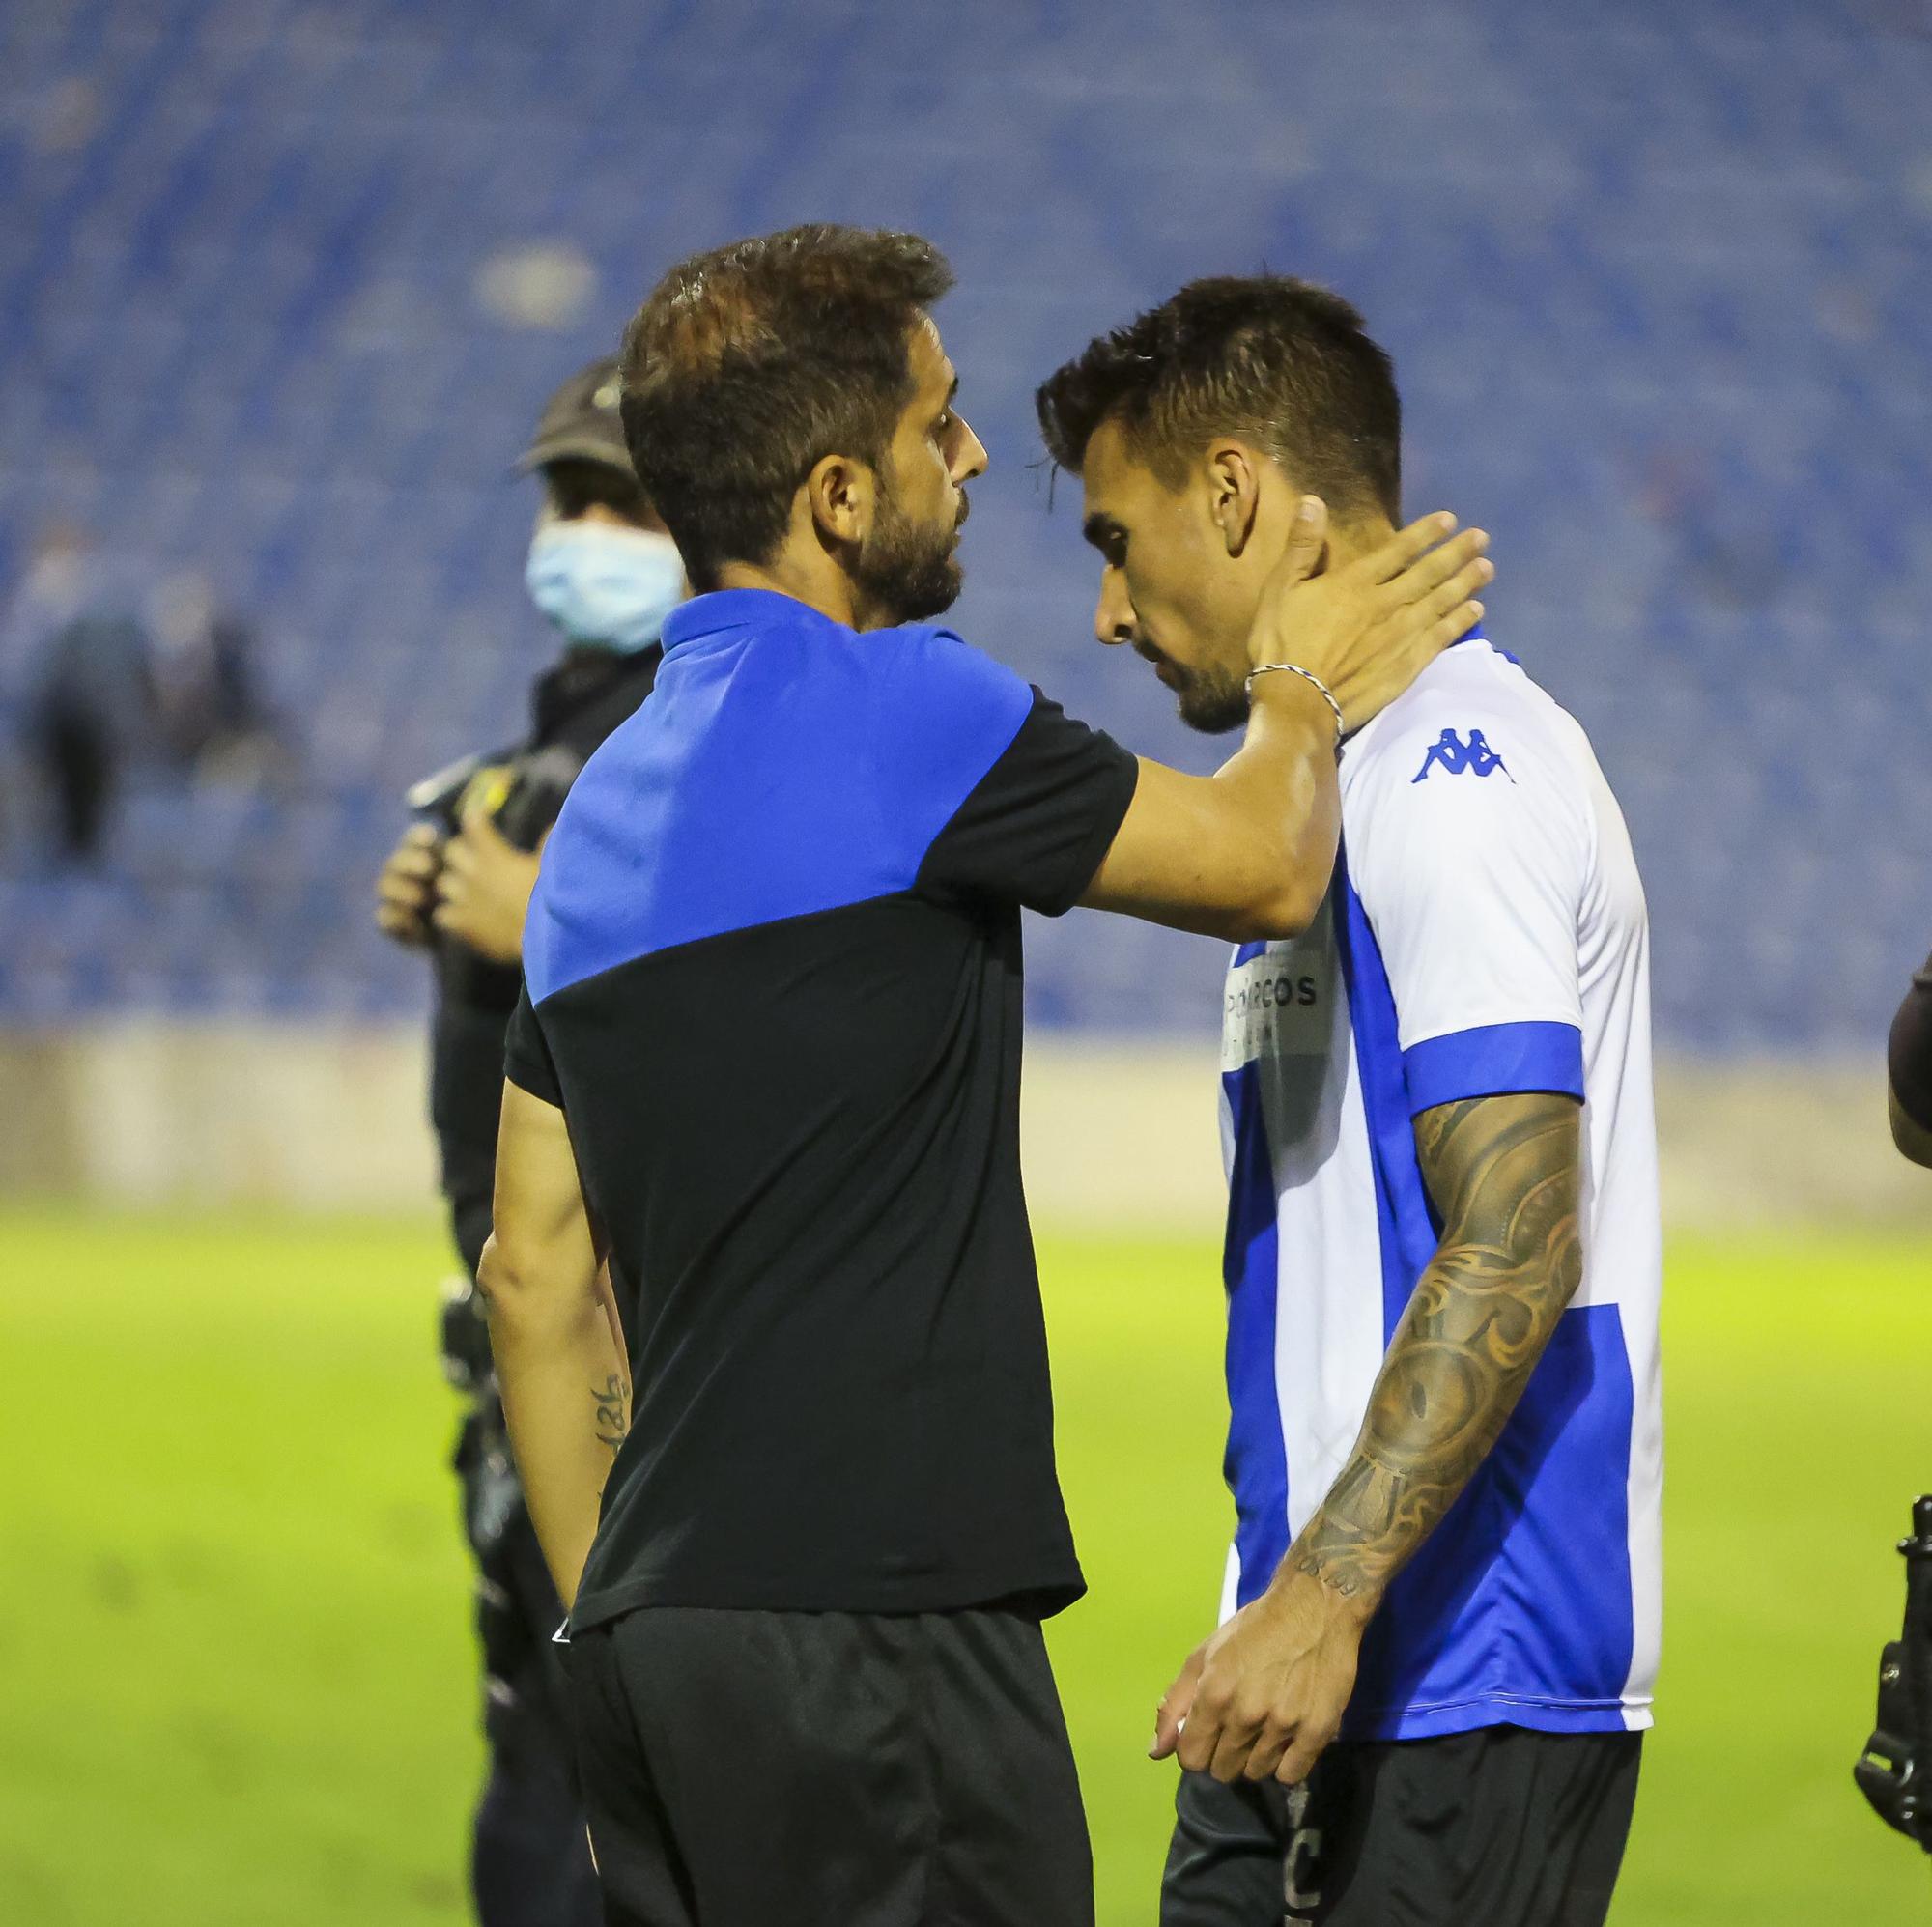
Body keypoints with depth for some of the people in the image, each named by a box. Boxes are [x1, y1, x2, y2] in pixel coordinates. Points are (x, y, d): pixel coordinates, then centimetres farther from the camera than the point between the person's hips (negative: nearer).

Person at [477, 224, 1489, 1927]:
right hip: (865, 1626, -9)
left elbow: (537, 1274, 19)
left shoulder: (602, 812, 17)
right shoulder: (895, 706, -10)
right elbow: (1264, 867, -4)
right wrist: (1304, 682, 17)